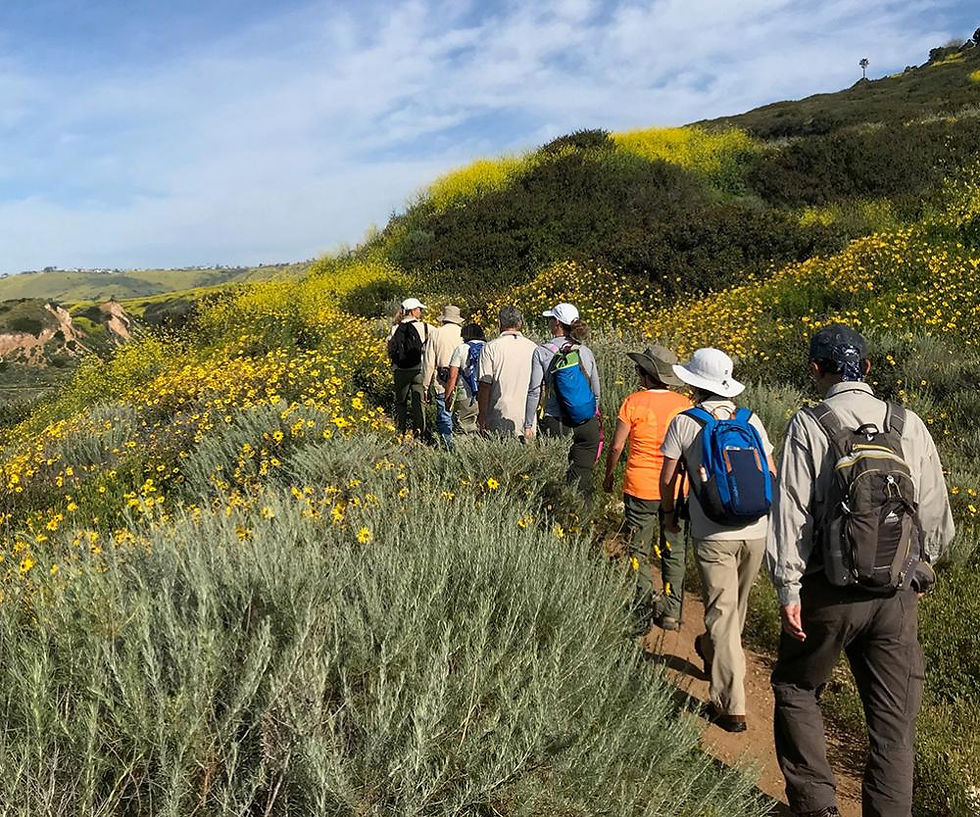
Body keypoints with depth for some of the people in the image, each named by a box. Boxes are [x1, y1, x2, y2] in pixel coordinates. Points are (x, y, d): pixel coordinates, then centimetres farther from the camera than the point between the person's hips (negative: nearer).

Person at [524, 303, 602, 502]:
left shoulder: (542, 352, -4)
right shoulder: (586, 352, 7)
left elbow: (534, 392, -5)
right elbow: (596, 392, 12)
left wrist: (528, 425, 3)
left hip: (557, 424, -3)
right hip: (588, 424, 3)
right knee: (583, 478, 8)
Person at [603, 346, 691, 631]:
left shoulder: (634, 402, -10)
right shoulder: (684, 404, -1)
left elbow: (616, 446, -7)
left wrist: (608, 476, 9)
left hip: (640, 489, -3)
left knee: (639, 553, 9)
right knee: (674, 552, 16)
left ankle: (643, 613, 12)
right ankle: (672, 612, 21)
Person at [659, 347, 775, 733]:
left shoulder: (684, 423, -3)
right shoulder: (751, 420, 7)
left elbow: (667, 478, 0)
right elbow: (770, 475, 10)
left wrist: (669, 514, 18)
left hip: (713, 534, -4)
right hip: (755, 531, 4)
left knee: (721, 611, 1)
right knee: (737, 605, 23)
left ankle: (731, 707, 2)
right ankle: (712, 653, 49)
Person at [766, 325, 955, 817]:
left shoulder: (808, 426, -10)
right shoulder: (910, 426, 1)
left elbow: (792, 512, -14)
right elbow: (936, 515, 8)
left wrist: (788, 589, -9)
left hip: (829, 592, -3)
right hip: (897, 594, 3)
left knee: (795, 689, 18)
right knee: (893, 721, 13)